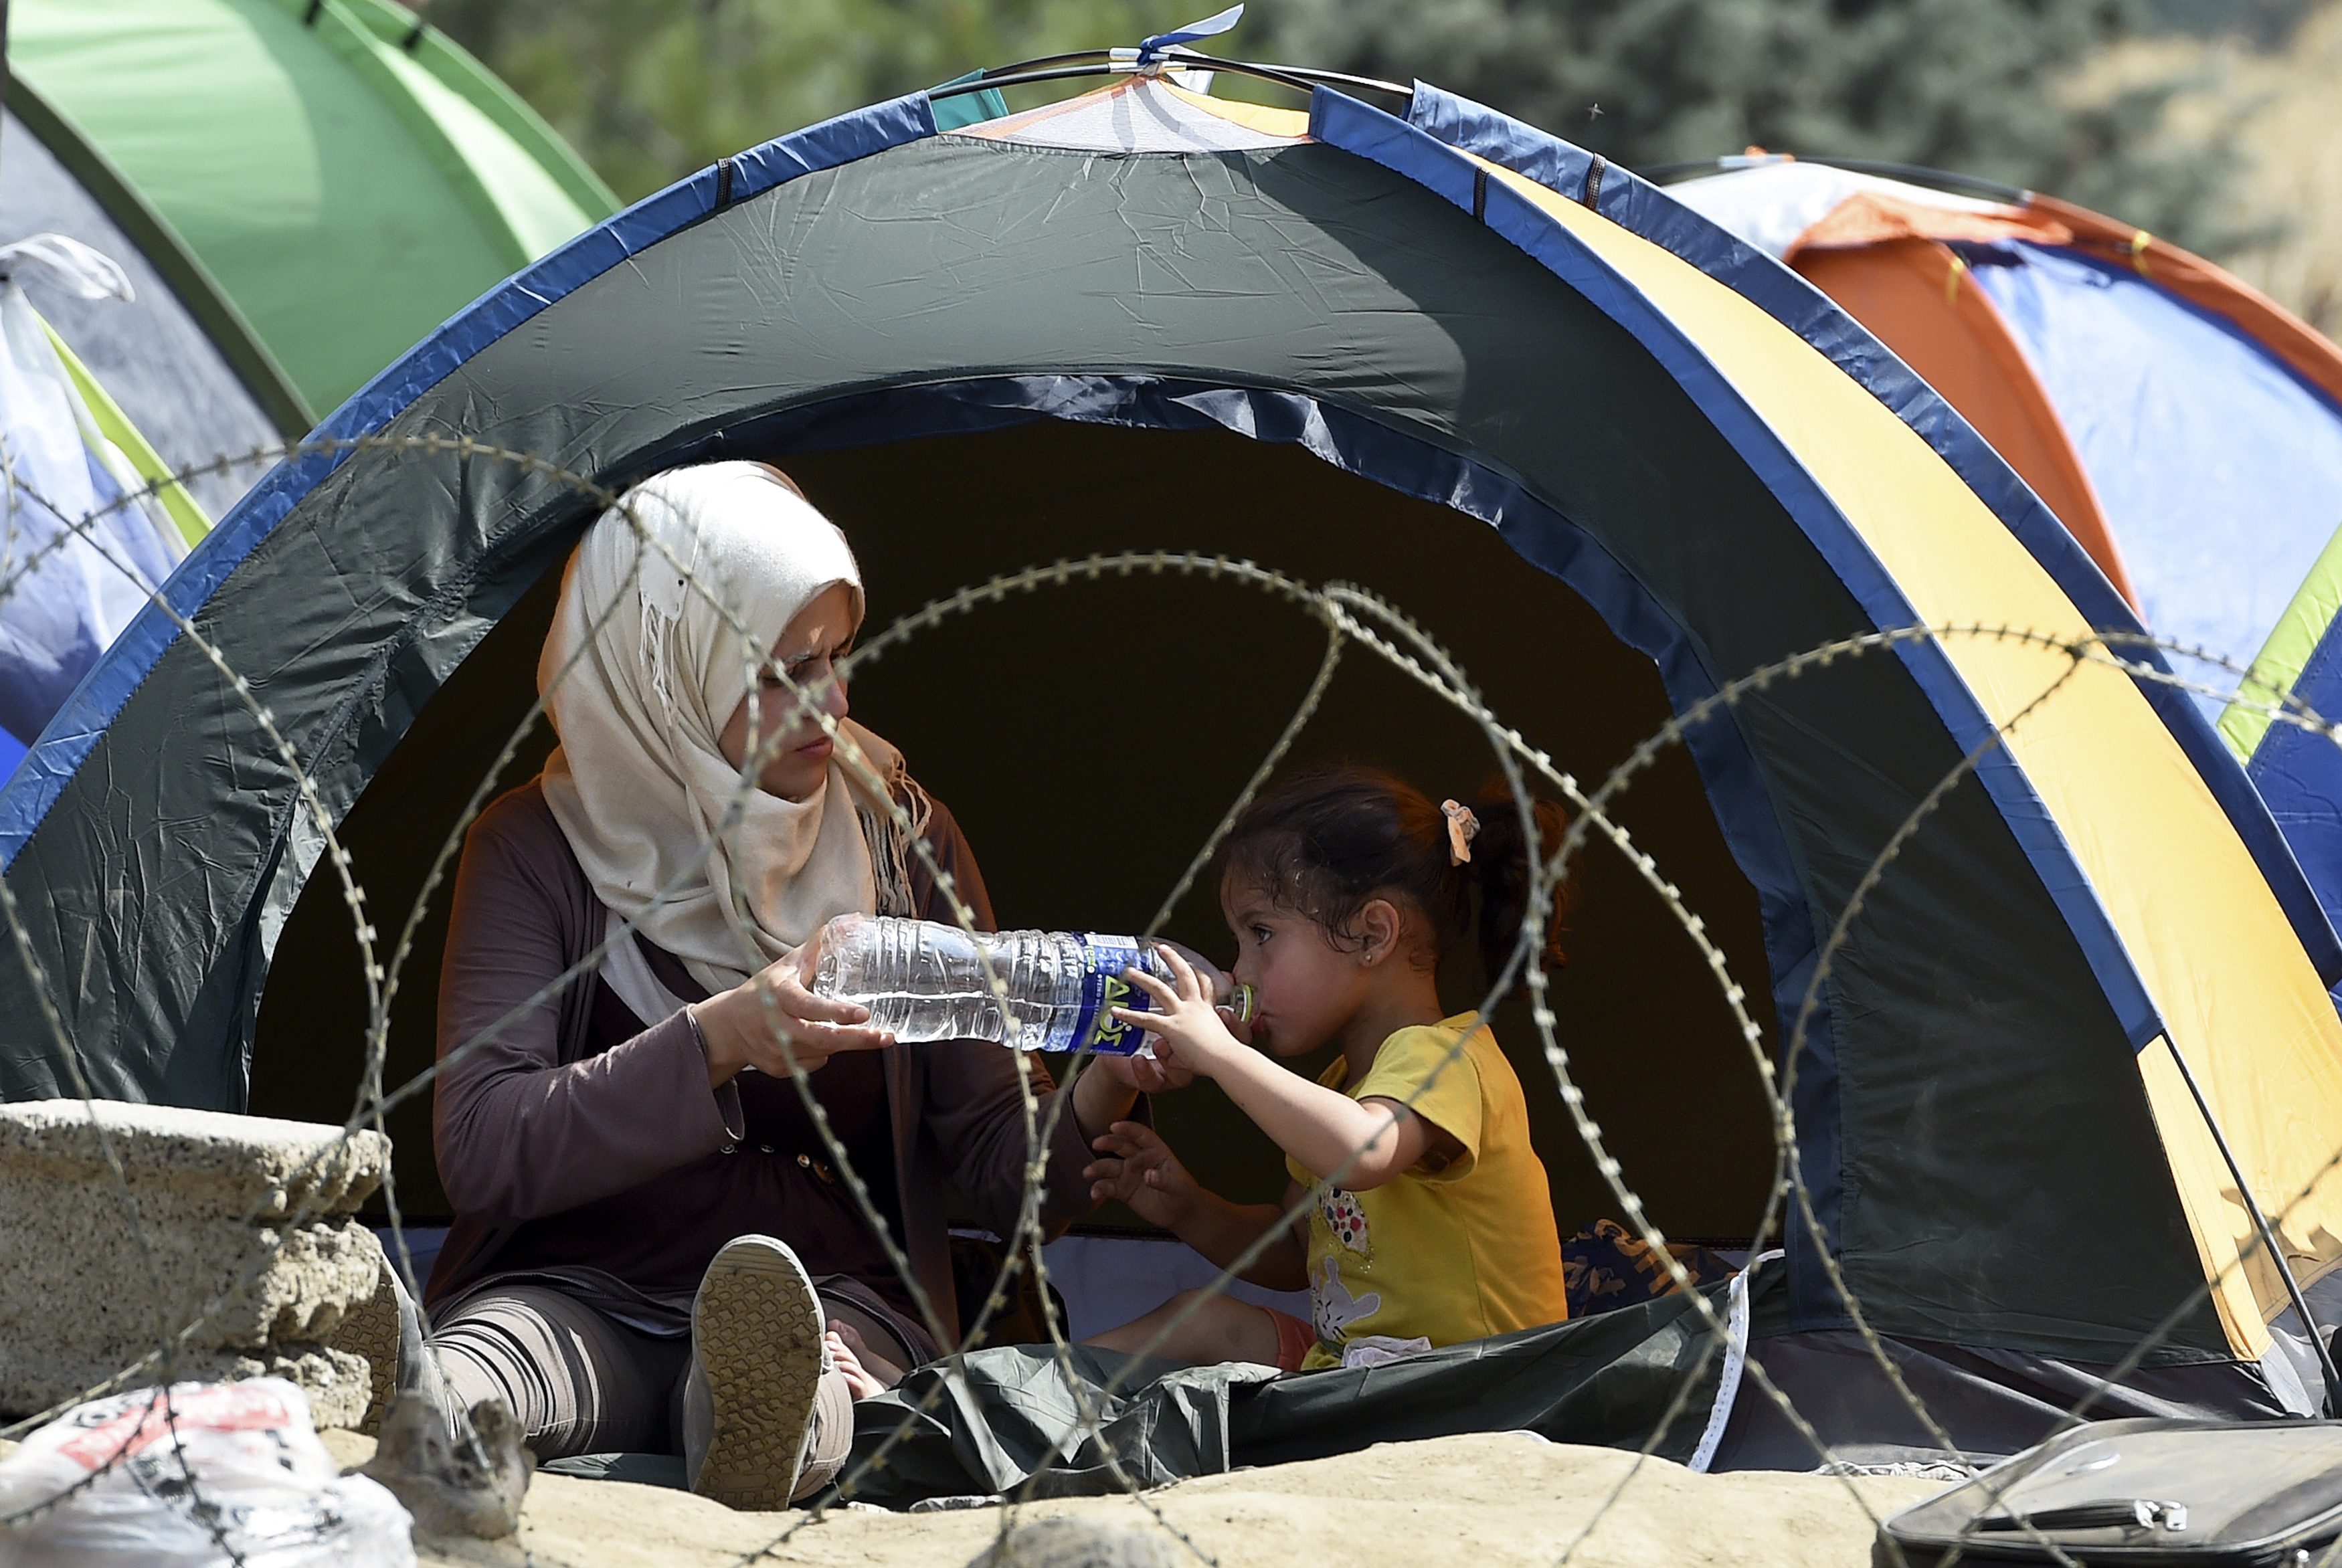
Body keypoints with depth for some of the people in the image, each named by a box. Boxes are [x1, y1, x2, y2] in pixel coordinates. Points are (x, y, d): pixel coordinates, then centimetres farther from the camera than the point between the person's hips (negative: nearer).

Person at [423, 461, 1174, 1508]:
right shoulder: (536, 852, 1)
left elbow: (1000, 1172, 9)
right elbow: (481, 1155, -11)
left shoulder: (903, 846, 9)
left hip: (836, 1298, 1)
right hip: (579, 1292, -1)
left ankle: (761, 1423, -75)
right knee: (480, 1365, -41)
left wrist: (1099, 1097, -16)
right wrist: (715, 1042, -24)